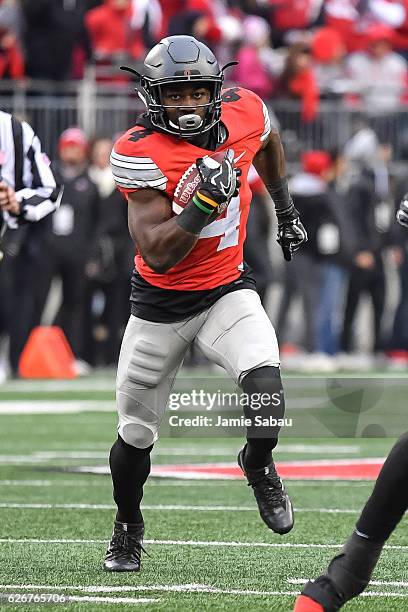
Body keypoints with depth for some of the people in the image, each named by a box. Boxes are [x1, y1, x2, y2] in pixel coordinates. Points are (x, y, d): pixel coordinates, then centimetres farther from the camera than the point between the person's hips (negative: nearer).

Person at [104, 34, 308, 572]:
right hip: (161, 303, -2)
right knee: (136, 431, 10)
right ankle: (128, 529, 38)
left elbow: (267, 144, 17)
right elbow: (157, 254, -28)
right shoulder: (140, 153, -23)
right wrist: (206, 201, -39)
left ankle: (258, 466, 6)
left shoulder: (243, 113, -11)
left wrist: (286, 210, 26)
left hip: (227, 290, 2)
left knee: (264, 381, -27)